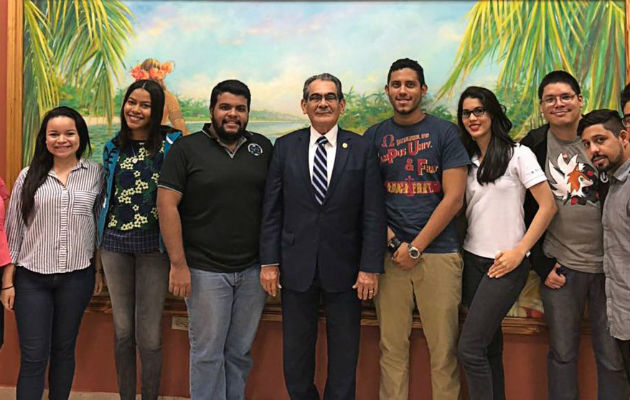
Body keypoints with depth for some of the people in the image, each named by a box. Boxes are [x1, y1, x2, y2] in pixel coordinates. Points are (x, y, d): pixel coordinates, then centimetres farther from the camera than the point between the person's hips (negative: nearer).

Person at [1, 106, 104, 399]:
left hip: (77, 277, 1)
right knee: (33, 357, 2)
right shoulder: (29, 176, 2)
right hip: (32, 278, 0)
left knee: (64, 350, 13)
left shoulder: (95, 173, 2)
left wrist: (99, 270, 6)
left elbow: (100, 224, 7)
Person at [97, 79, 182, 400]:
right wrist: (101, 239, 15)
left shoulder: (171, 142, -4)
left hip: (153, 245, -4)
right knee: (122, 330, 12)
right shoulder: (113, 148, 10)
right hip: (115, 243, 4)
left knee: (149, 335, -1)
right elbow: (106, 195, 18)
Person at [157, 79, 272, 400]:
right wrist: (178, 264, -11)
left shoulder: (263, 148, 8)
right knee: (208, 353, 6)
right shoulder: (187, 149, -2)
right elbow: (167, 205, -7)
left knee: (240, 352, 13)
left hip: (252, 270, 3)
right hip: (205, 271, -3)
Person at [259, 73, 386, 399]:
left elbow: (373, 214, -4)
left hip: (344, 268, -1)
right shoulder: (285, 146, 3)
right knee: (295, 356, 13)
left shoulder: (361, 149, -1)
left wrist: (370, 267, -9)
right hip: (296, 267, 1)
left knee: (344, 358, 12)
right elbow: (271, 210, 2)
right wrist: (269, 262, -2)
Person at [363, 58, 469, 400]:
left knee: (444, 347, 3)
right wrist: (392, 242, -6)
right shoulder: (374, 136, 9)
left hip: (438, 251, -2)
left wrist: (416, 247, -8)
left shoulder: (445, 132, 2)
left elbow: (454, 198, -4)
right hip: (389, 253, 2)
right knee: (392, 346, 6)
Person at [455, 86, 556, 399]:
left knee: (470, 348, -10)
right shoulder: (468, 160, 10)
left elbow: (547, 206, -8)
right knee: (490, 344, 13)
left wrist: (519, 252, -12)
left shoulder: (518, 154, -5)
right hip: (472, 260, 5)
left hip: (505, 263, -5)